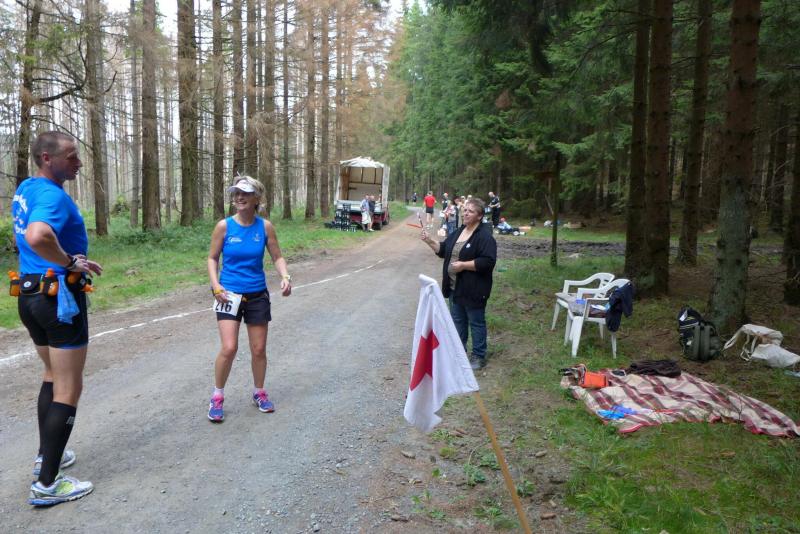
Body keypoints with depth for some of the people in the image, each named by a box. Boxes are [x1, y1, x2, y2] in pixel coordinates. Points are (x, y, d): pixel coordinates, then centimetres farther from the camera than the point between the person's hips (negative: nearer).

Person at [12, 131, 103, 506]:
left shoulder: (25, 189, 11)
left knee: (53, 374, 24)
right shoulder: (53, 195, -20)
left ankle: (47, 456, 34)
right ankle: (47, 484, 3)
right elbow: (38, 237, -40)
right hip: (59, 296, -10)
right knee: (68, 389, -2)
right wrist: (72, 262, -23)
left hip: (29, 293, 10)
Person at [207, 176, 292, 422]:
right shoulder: (224, 226, -6)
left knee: (259, 349, 10)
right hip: (230, 295, -2)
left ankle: (259, 393, 32)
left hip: (258, 295, 2)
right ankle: (217, 397, 9)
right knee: (229, 348, -13)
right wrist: (216, 285, -13)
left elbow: (277, 257, 4)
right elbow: (212, 258, 1)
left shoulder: (265, 226, -3)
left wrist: (285, 277, -15)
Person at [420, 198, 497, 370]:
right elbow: (443, 249, 17)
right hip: (455, 288, 8)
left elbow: (488, 262, -24)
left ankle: (479, 357, 17)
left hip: (473, 290, -8)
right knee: (457, 320, 18)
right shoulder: (459, 232, 10)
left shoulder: (485, 236, -16)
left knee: (476, 322, 5)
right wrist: (429, 241, 0)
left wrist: (463, 265, -25)